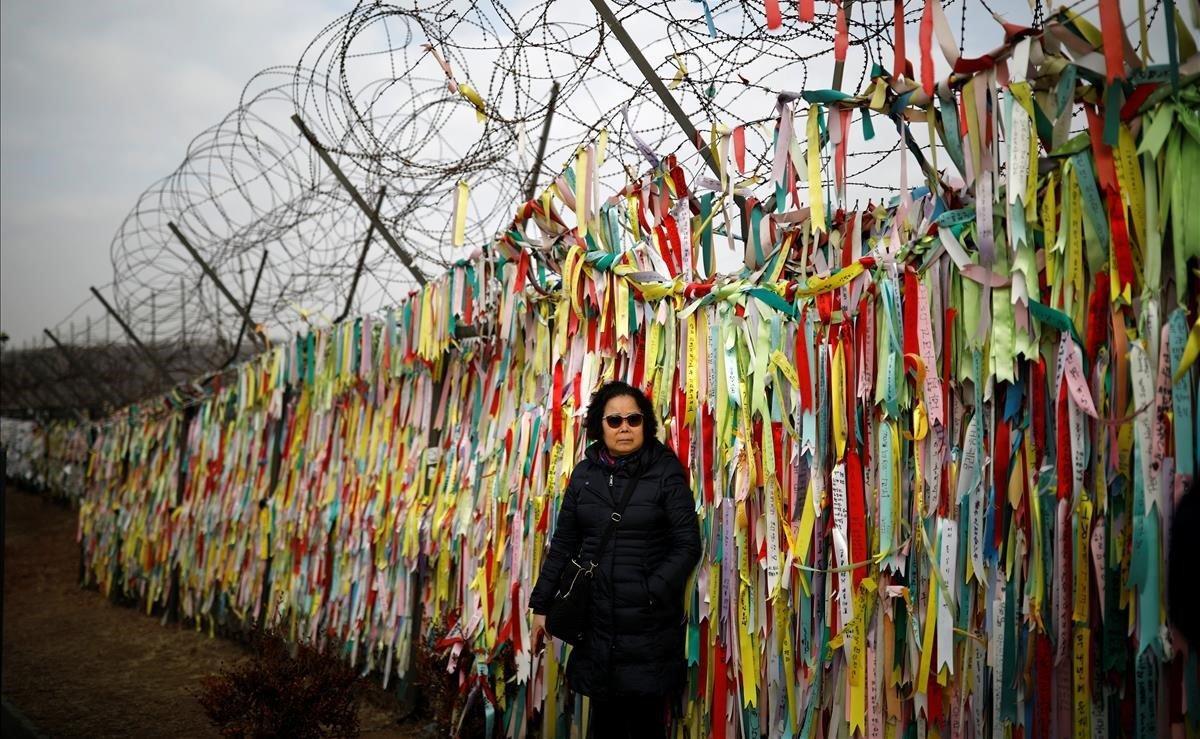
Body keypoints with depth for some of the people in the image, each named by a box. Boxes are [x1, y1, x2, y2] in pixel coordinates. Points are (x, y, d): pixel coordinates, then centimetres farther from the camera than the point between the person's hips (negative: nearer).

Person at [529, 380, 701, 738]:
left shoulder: (666, 471, -3)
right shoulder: (584, 474, 7)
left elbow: (687, 545, -6)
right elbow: (563, 543, 12)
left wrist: (651, 594, -16)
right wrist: (541, 605, 10)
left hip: (650, 626, -3)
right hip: (596, 622, 3)